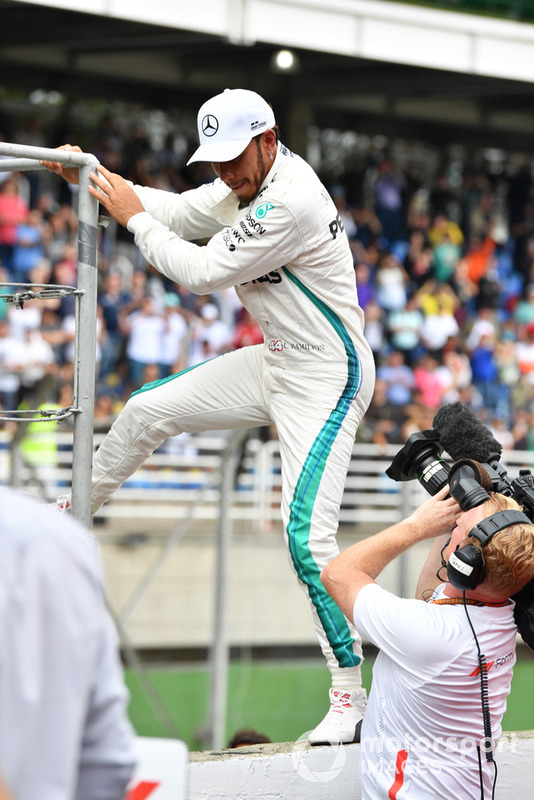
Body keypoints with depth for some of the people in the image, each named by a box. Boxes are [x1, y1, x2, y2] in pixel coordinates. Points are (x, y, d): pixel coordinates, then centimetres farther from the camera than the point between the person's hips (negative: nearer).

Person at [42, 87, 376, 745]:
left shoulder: (291, 202, -27)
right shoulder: (253, 179, 2)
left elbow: (202, 273, -22)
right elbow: (180, 211, 13)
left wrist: (135, 218, -11)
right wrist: (95, 177, 1)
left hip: (325, 380, -10)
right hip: (275, 363, 10)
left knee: (305, 533, -19)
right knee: (147, 411, 16)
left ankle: (349, 696, -13)